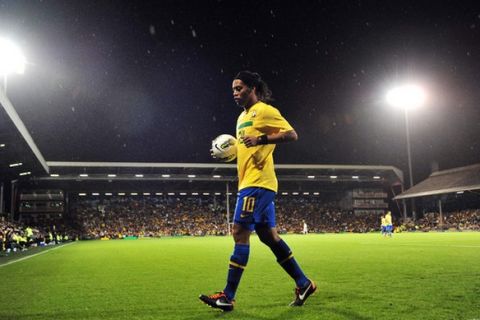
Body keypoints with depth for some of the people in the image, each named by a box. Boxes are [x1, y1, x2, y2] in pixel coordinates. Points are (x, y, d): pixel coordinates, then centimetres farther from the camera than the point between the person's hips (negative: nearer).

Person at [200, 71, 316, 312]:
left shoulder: (264, 111, -6)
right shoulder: (242, 117, 22)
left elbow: (291, 135, -14)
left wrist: (261, 139, -24)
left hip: (257, 182, -10)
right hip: (249, 182, 10)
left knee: (240, 233, -10)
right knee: (268, 235, 10)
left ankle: (228, 297, -4)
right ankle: (303, 283, 20)